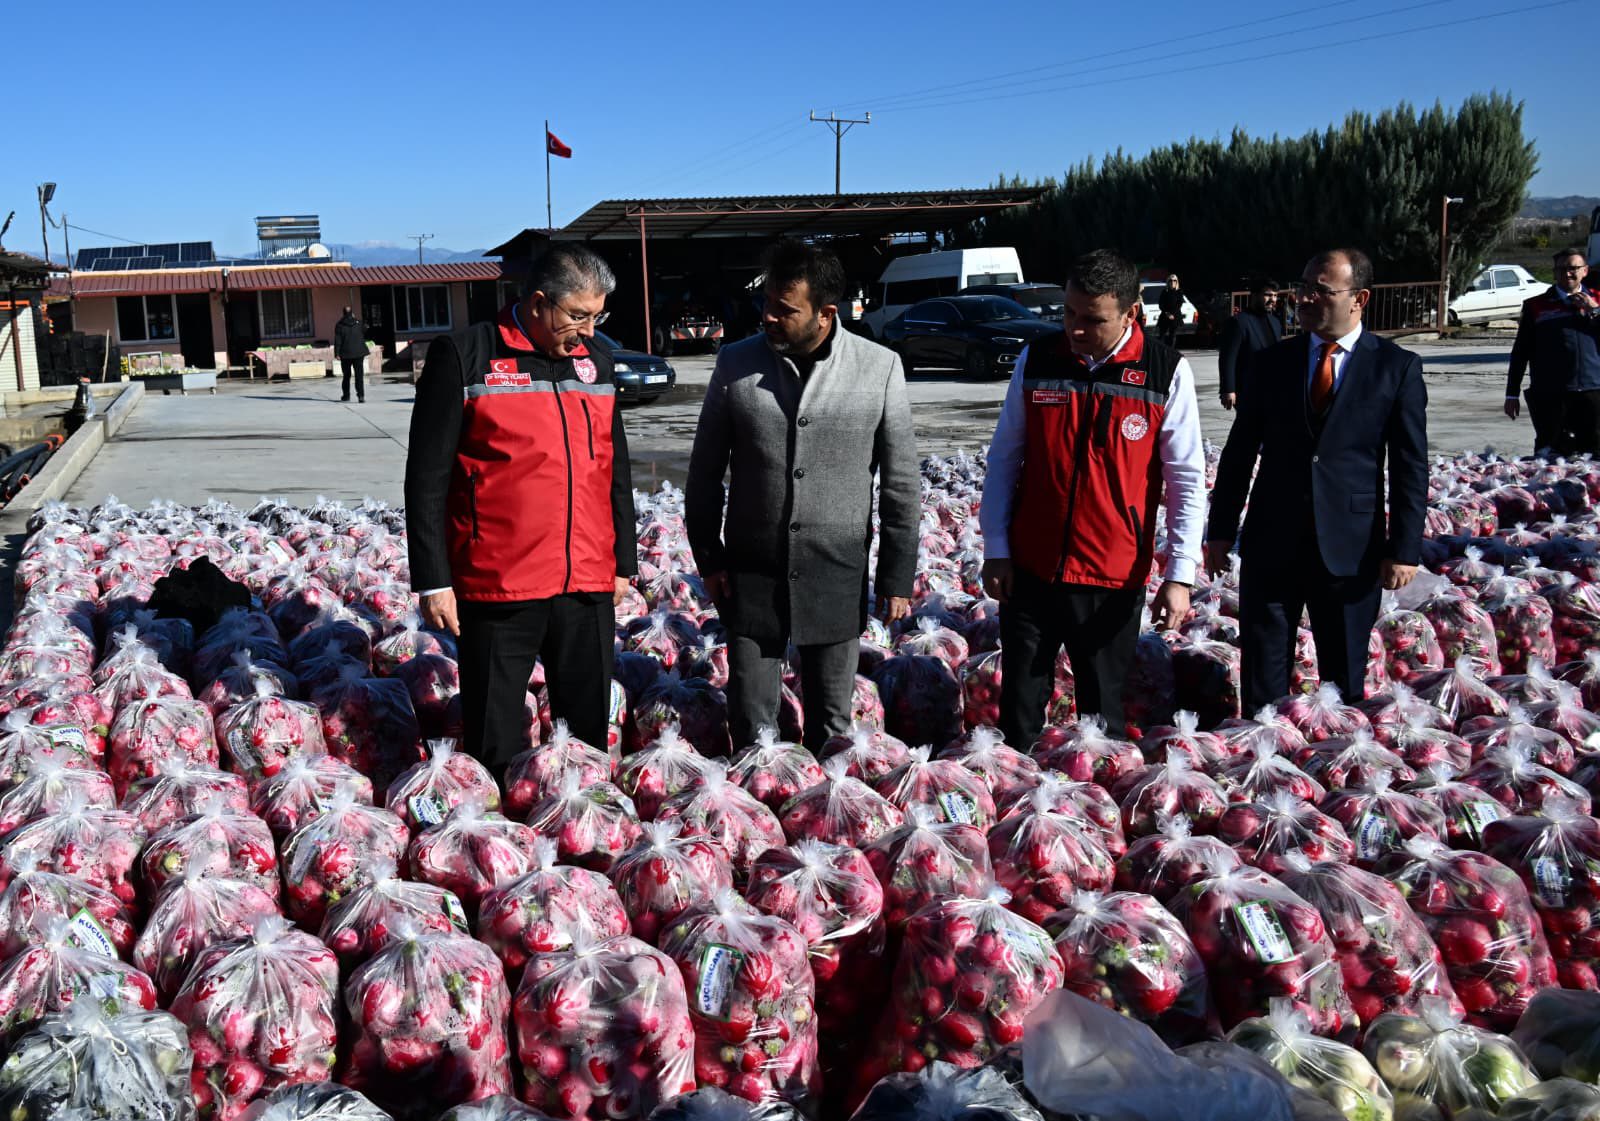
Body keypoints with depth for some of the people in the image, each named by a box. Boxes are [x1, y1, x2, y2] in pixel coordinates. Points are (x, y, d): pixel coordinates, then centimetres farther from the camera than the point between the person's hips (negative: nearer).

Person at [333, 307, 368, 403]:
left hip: (346, 354, 0)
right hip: (359, 353, 0)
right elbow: (365, 335, 9)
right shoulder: (359, 323, -1)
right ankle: (361, 395, -16)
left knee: (346, 375, 14)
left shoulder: (339, 325, -4)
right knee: (359, 375, -3)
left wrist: (337, 353, -4)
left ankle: (346, 395, 22)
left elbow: (337, 341, -6)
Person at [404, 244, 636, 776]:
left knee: (589, 729, 12)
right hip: (497, 588, -4)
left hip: (589, 583, 5)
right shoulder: (464, 357, -4)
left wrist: (624, 561, 17)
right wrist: (433, 579, -8)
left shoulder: (595, 359, 12)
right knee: (495, 742, 5)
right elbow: (427, 477, -5)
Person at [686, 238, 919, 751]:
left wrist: (897, 577, -1)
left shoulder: (880, 368, -5)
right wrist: (708, 555, 3)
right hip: (751, 575, 1)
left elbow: (900, 482, -1)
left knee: (831, 723, 12)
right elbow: (705, 469, 6)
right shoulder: (736, 363, -2)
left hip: (837, 577, -1)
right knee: (750, 722, 9)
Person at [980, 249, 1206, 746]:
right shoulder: (1036, 361, 0)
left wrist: (1179, 575, -8)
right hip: (1029, 570, 2)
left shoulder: (1167, 372, -5)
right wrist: (996, 550, 2)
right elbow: (1004, 458, 6)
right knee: (1019, 705, 9)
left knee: (1102, 711, 10)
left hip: (1114, 578, -2)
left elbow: (1187, 480, -3)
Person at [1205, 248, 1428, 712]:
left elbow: (1410, 467, -2)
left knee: (1345, 678, 11)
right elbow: (1239, 453, 8)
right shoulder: (1270, 363, 5)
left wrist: (1405, 550, -6)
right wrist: (1220, 531, 5)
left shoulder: (1397, 367, -1)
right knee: (1262, 678, 7)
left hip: (1351, 548, -2)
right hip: (1271, 543, 2)